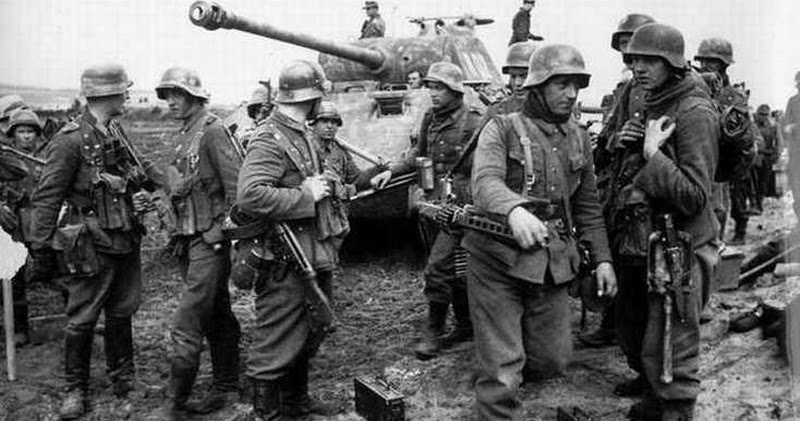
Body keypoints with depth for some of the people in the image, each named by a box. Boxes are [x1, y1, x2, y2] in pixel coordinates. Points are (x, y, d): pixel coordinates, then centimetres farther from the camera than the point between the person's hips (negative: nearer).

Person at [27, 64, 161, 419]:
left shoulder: (117, 133, 7)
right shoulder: (71, 140, -15)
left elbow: (140, 175, 24)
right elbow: (46, 199, -14)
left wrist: (141, 196, 4)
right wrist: (41, 252, -14)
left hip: (126, 240, 7)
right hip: (92, 246, -7)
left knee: (122, 313, 16)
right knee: (81, 320, 5)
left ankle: (122, 377, 31)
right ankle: (76, 388, 20)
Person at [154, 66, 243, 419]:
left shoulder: (212, 130, -11)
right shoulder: (180, 138, 15)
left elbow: (236, 187, -17)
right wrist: (176, 234, 15)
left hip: (210, 241, -9)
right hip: (188, 241, 9)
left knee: (186, 328, -9)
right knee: (217, 318, 16)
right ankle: (226, 388, 26)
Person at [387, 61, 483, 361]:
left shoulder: (472, 122, -11)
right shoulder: (430, 118, 10)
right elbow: (419, 154, 20)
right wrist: (392, 172, 8)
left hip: (459, 203, -7)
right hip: (435, 201, 7)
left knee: (438, 267, -9)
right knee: (455, 268, 16)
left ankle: (434, 332, 5)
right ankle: (466, 325, 30)